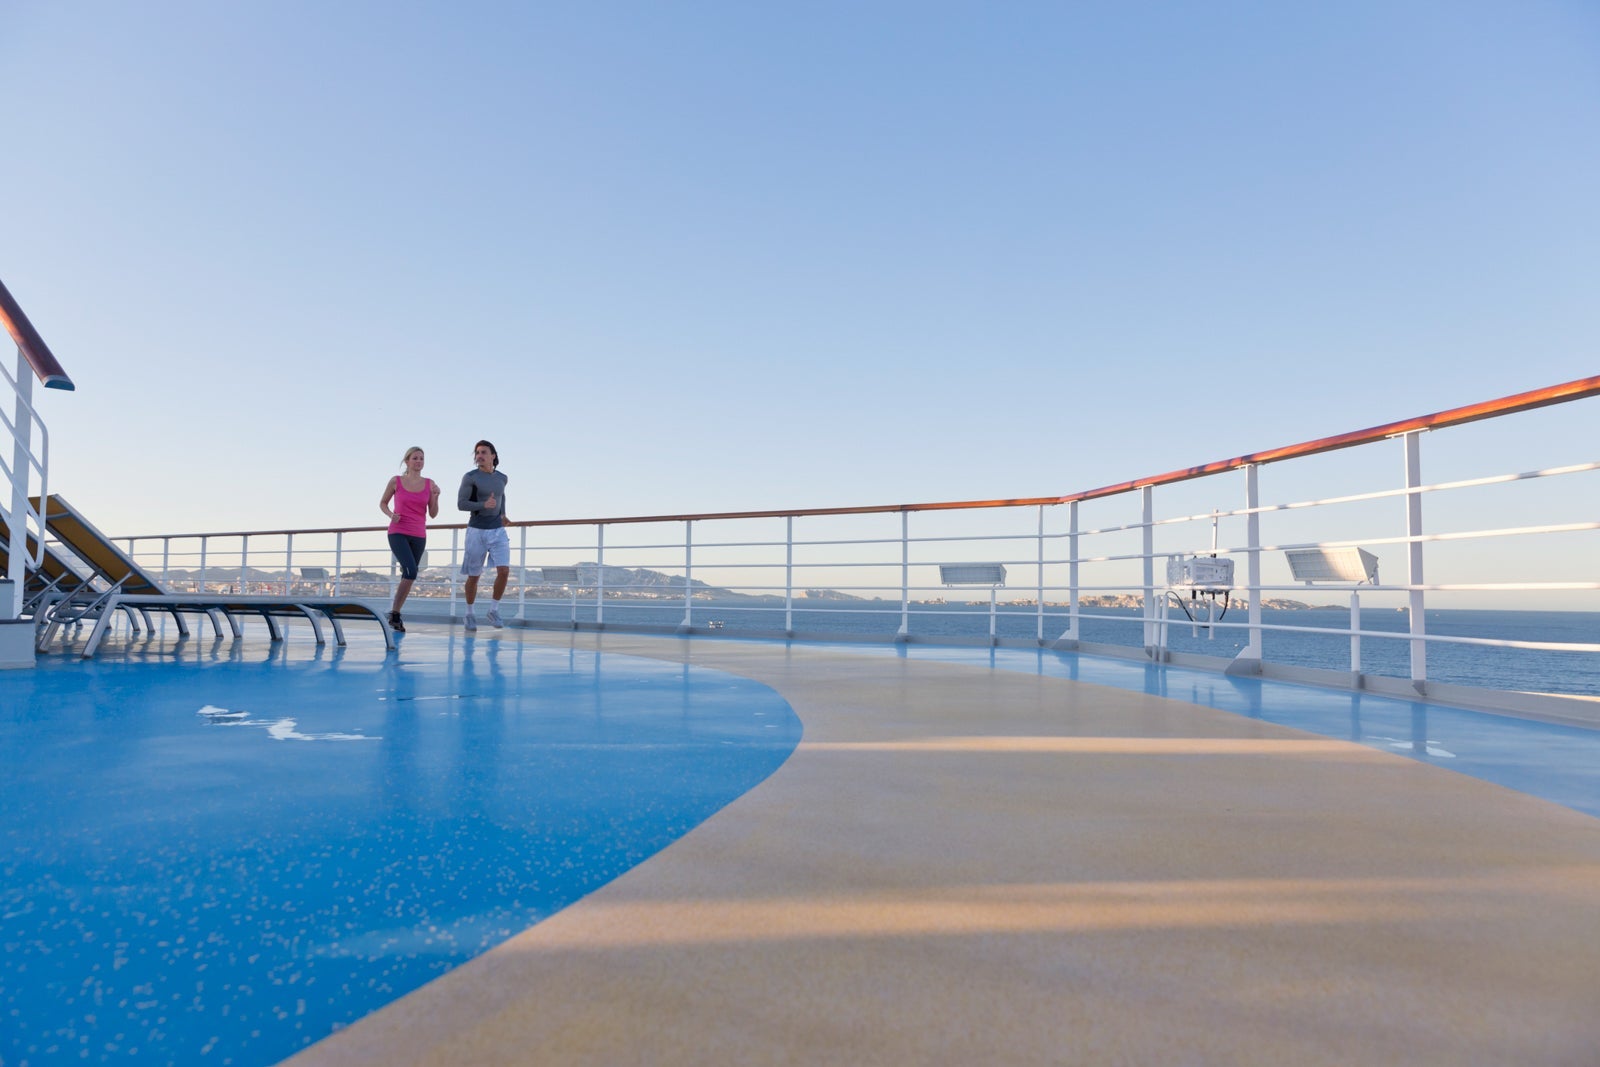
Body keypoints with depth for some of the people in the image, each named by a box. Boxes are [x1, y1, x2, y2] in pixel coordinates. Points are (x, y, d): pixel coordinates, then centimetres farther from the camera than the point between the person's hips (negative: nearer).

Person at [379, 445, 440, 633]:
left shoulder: (429, 483, 3)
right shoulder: (396, 481, -1)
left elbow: (433, 514, 3)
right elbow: (382, 503, 11)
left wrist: (435, 497, -14)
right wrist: (391, 515, -9)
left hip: (418, 536, 4)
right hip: (398, 533, -4)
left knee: (408, 577, 9)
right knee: (411, 571, -23)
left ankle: (395, 616, 26)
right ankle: (394, 614, -8)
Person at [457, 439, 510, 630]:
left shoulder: (502, 478, 7)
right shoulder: (469, 477, -8)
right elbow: (461, 504, -12)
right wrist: (484, 505, -28)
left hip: (498, 532, 3)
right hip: (477, 532, -3)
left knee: (504, 571, -15)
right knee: (474, 577, 4)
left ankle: (494, 610, 4)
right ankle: (469, 614, 26)